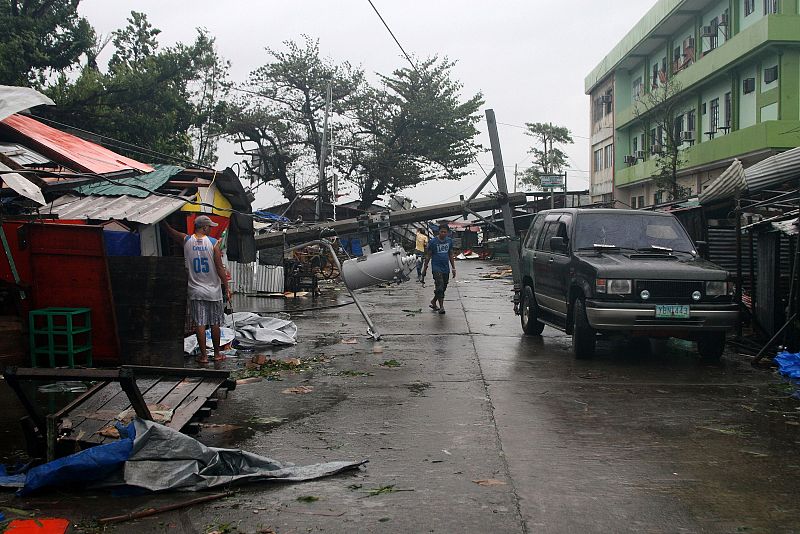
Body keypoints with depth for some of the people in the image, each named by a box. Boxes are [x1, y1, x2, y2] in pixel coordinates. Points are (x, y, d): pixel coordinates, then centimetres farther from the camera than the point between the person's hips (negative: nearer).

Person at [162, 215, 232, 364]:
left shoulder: (186, 240, -3)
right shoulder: (213, 243, -10)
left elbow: (170, 231, 14)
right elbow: (220, 268, -10)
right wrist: (226, 287, -3)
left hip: (195, 291, 2)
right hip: (213, 290, -1)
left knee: (199, 324, 4)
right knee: (215, 323, 9)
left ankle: (203, 355, 5)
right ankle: (217, 354, 19)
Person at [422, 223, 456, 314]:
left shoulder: (449, 241, 8)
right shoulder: (433, 241, -6)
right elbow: (428, 256, 0)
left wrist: (453, 268, 13)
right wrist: (425, 268, 1)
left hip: (446, 268, 5)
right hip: (436, 268, -5)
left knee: (443, 288, 10)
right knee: (439, 287, -15)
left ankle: (433, 302, 29)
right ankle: (441, 306, -9)